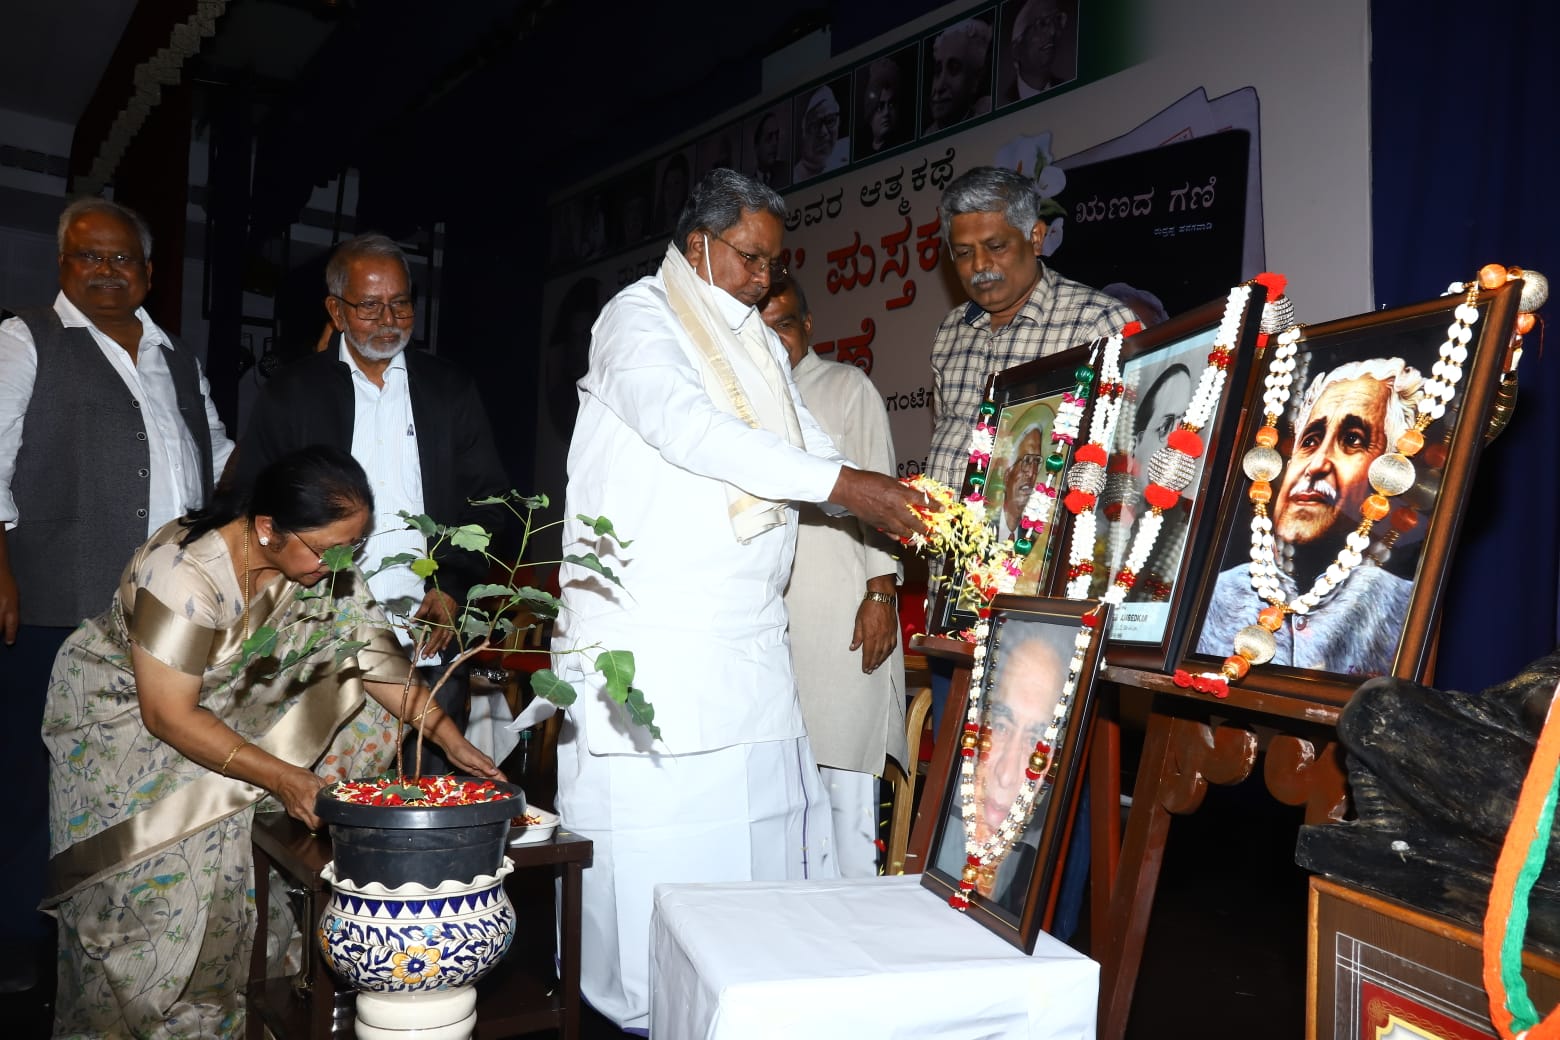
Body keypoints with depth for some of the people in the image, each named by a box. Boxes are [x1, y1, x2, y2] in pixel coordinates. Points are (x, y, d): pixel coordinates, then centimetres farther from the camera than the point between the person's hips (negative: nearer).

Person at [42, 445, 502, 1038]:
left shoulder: (324, 561, -17)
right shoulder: (183, 573, -34)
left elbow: (375, 652, -11)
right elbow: (168, 716, -28)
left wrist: (453, 741, -18)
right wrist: (280, 776, -32)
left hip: (230, 702, 7)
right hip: (123, 709, -6)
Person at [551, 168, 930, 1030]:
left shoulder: (761, 346, 19)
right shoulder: (638, 318, -3)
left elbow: (808, 448, 14)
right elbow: (686, 425, -21)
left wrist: (901, 507, -5)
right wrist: (840, 485, -24)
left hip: (745, 631, 7)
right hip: (647, 628, -7)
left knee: (759, 806, 5)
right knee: (654, 817, -1)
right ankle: (639, 1003, 14)